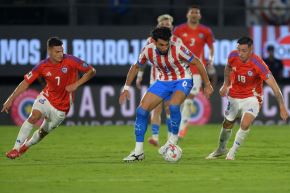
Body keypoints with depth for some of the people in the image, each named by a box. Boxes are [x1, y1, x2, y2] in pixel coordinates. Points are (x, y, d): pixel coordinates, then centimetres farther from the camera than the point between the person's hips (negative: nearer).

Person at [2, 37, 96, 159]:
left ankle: (26, 145, 39)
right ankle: (16, 149, -21)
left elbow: (91, 71, -11)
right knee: (34, 116, -26)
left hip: (62, 106, 0)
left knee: (44, 131, 7)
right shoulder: (43, 66, -12)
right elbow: (26, 82, -5)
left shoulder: (70, 61, -17)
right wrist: (10, 99, -9)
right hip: (46, 98, 0)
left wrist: (76, 84, -21)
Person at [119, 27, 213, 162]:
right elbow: (136, 67, 3)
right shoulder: (148, 51, -16)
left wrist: (207, 85, -11)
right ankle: (138, 151, 0)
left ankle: (173, 138, -9)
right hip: (163, 81, 4)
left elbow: (197, 63, -14)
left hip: (182, 80, -4)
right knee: (142, 110, -8)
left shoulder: (178, 49, -27)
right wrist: (126, 88, -1)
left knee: (173, 106, -34)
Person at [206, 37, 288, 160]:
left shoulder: (258, 64, -28)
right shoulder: (233, 56, -15)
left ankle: (233, 151, -6)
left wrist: (282, 107, -29)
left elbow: (274, 86, -27)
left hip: (251, 98, -4)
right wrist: (226, 84, 7)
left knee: (245, 124, -27)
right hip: (234, 97, 4)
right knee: (227, 125, 17)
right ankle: (221, 149, 45)